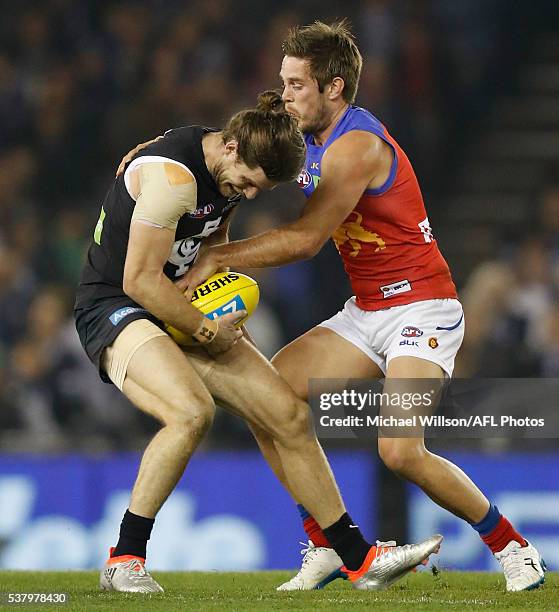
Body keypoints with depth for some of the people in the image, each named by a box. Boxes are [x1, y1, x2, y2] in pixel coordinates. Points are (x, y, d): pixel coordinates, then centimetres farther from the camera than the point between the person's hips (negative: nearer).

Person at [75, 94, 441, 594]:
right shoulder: (173, 175, -25)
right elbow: (140, 279, -24)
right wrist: (206, 331, -15)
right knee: (193, 412, -35)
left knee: (291, 416, 1)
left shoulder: (233, 171, 4)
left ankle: (360, 559, 11)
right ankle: (123, 561, -23)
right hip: (114, 307, -9)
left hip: (183, 312, 9)